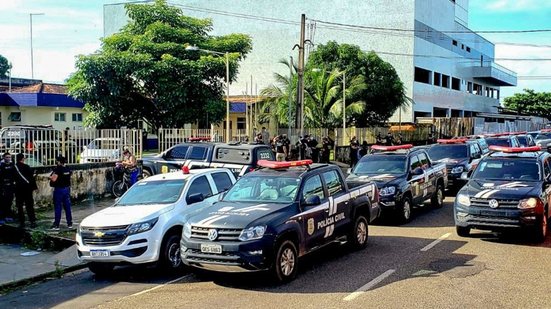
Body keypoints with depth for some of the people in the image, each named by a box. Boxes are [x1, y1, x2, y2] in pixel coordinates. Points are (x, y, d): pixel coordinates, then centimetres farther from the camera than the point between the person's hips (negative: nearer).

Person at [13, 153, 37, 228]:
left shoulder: (13, 167, 0)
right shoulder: (26, 167, -8)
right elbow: (31, 178, -7)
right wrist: (34, 187, 0)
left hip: (18, 188, 2)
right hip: (27, 188, -2)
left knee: (19, 206, 8)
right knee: (29, 205, 2)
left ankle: (21, 222, 6)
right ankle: (32, 221, -3)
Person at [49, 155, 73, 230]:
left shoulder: (58, 169, -15)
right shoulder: (67, 169, 7)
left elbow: (54, 179, -21)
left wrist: (50, 177, -3)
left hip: (59, 189, -7)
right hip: (67, 189, 7)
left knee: (58, 207, -1)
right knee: (67, 206, 11)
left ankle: (56, 225, 0)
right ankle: (70, 223, 15)